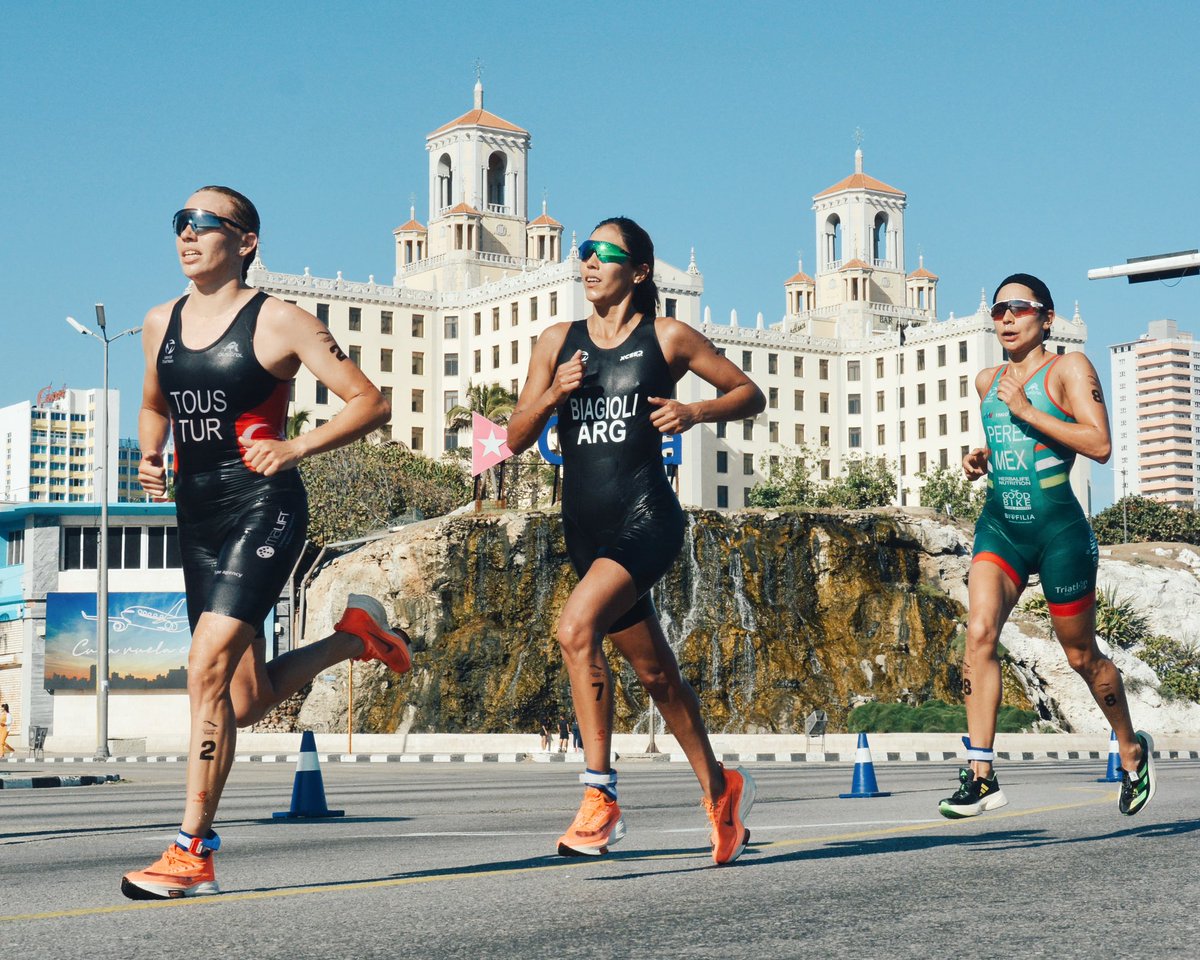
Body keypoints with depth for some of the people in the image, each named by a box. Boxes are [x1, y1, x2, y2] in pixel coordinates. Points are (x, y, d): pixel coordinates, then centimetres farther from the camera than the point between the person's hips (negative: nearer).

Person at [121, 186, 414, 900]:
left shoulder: (278, 322, -5)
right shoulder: (161, 324, 11)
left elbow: (371, 403, -5)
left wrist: (295, 448, -18)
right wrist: (150, 458, 8)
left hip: (264, 508, -7)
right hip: (197, 514, 7)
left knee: (208, 663, -21)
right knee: (245, 703, 10)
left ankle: (193, 853, -13)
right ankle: (355, 636, 36)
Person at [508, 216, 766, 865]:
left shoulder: (667, 337, 0)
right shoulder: (557, 343, 11)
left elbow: (750, 394, 7)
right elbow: (517, 438, 9)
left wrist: (694, 412, -11)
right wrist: (553, 394, -9)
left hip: (646, 519, -5)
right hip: (585, 527, 5)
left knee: (577, 629, -28)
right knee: (655, 672, 14)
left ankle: (600, 799, -21)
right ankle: (719, 789, 32)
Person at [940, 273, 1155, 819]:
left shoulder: (1069, 368, -4)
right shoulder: (987, 381, 13)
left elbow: (1099, 445, -17)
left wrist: (1026, 410, -18)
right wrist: (981, 460, 9)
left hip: (1059, 530, -4)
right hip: (999, 525, 5)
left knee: (1081, 656, 8)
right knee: (979, 632, -18)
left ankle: (1132, 750, 35)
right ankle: (981, 775, -19)